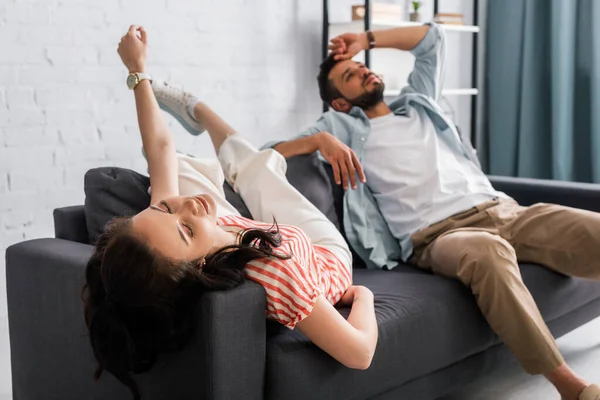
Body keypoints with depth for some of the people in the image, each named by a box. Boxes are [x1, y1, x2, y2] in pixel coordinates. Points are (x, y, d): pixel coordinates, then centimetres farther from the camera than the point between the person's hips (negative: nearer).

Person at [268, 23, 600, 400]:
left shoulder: (417, 103, 29)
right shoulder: (343, 127, 14)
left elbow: (432, 37, 39)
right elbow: (267, 156, 5)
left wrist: (367, 40, 33)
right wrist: (320, 139, -12)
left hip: (501, 209, 6)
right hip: (438, 234, -6)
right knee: (488, 252, -41)